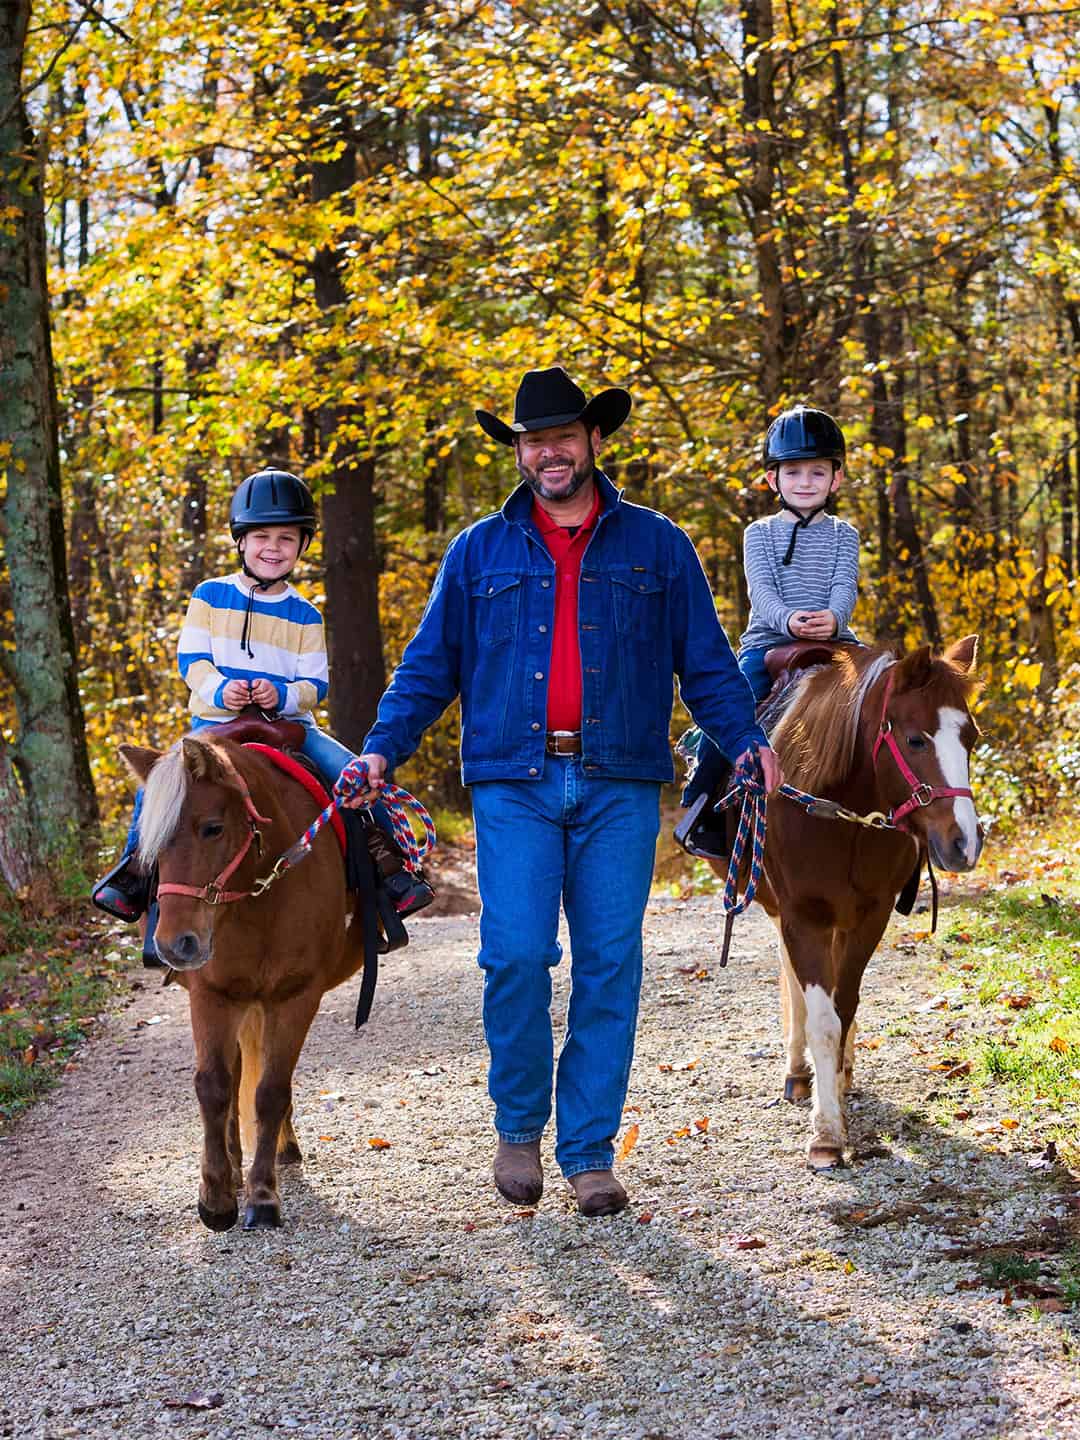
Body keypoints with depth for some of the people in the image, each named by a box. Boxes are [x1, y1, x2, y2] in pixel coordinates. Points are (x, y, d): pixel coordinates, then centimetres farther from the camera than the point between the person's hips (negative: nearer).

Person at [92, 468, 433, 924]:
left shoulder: (304, 615, 6)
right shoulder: (210, 596, 5)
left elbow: (315, 684, 3)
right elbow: (191, 660, 1)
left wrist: (284, 695, -20)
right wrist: (219, 689, -20)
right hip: (217, 723, 0)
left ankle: (390, 868, -6)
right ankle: (135, 868, -9)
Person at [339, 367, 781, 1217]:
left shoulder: (657, 548, 11)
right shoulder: (479, 552, 12)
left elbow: (706, 663, 10)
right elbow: (430, 667, 13)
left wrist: (748, 741, -5)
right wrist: (383, 748, -1)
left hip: (619, 788, 0)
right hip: (515, 786, 0)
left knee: (610, 967, 0)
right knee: (516, 956, -10)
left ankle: (590, 1150, 10)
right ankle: (519, 1126, 11)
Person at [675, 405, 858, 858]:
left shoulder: (843, 535, 14)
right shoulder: (760, 533, 11)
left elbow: (845, 585, -3)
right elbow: (761, 588, -6)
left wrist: (834, 618, -28)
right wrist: (786, 619, -29)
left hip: (833, 643, 1)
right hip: (768, 641, -1)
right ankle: (698, 804, -12)